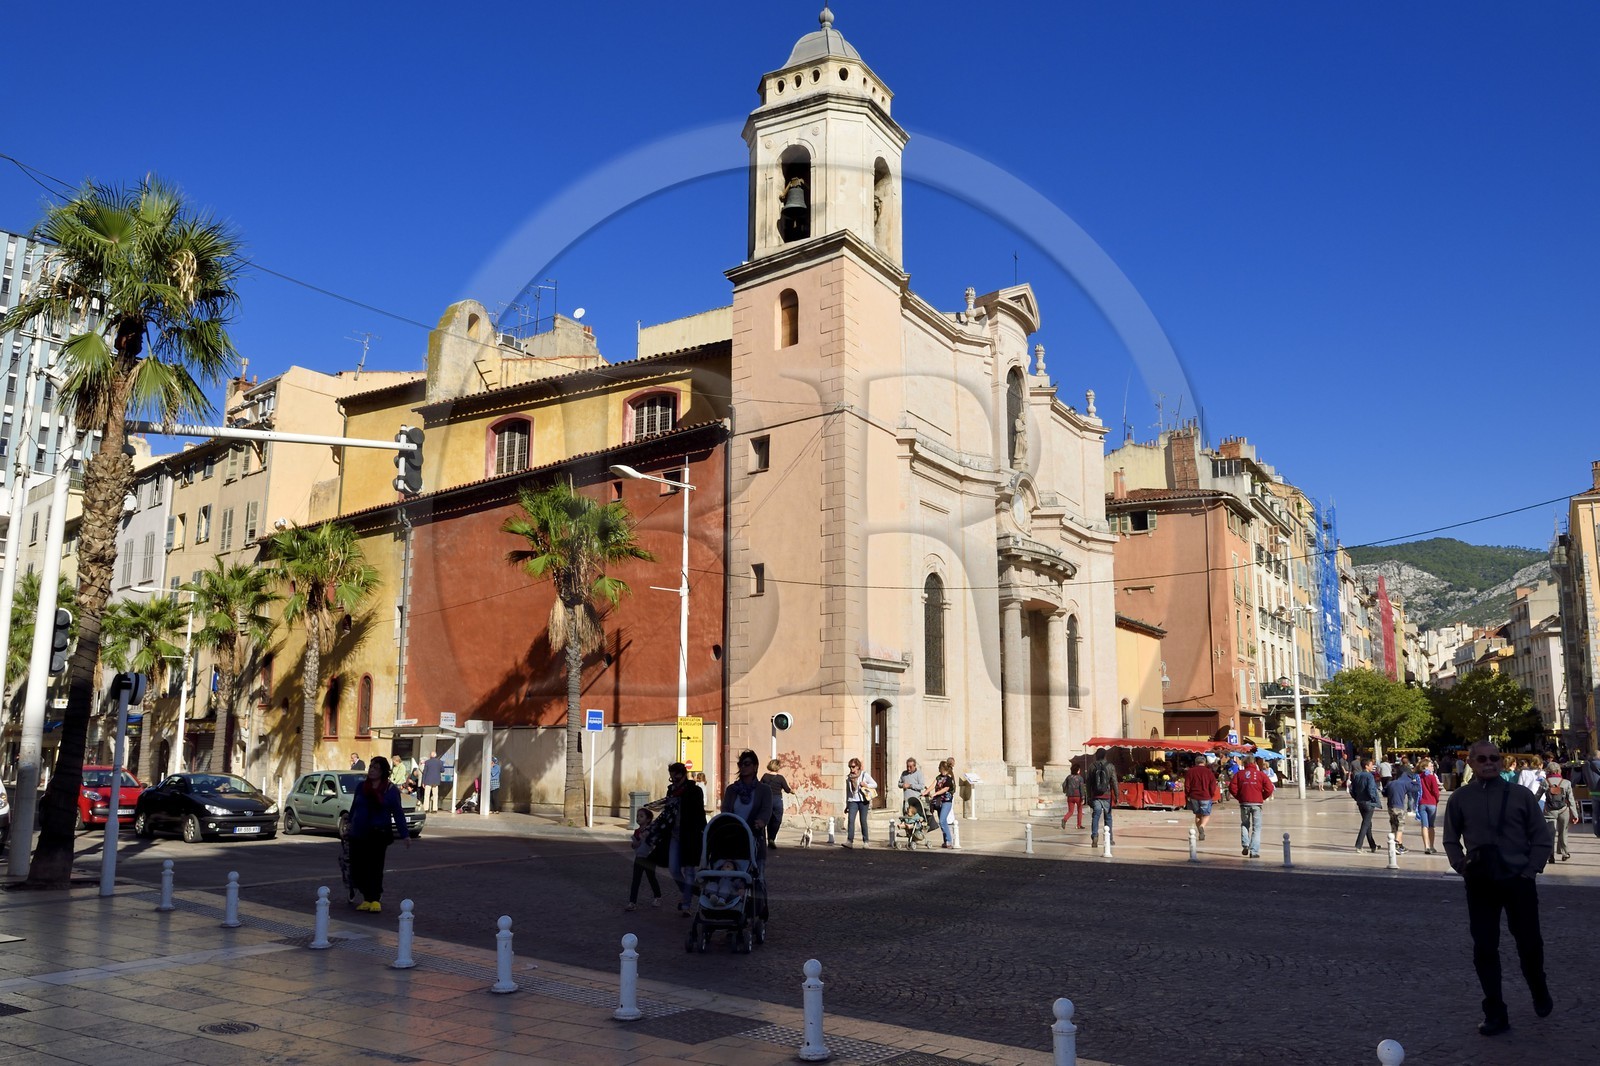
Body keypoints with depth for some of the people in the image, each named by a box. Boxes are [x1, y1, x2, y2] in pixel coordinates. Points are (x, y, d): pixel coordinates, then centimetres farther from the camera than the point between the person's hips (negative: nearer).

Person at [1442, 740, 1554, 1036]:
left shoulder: (1521, 795, 0)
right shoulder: (1460, 798, 2)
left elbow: (1541, 837, 4)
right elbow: (1451, 839, 10)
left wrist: (1530, 870, -6)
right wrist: (1462, 867, -2)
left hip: (1519, 881, -1)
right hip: (1480, 884, 1)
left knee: (1529, 944, 9)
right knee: (1484, 948, 2)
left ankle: (1540, 994, 40)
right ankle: (1495, 1014, 13)